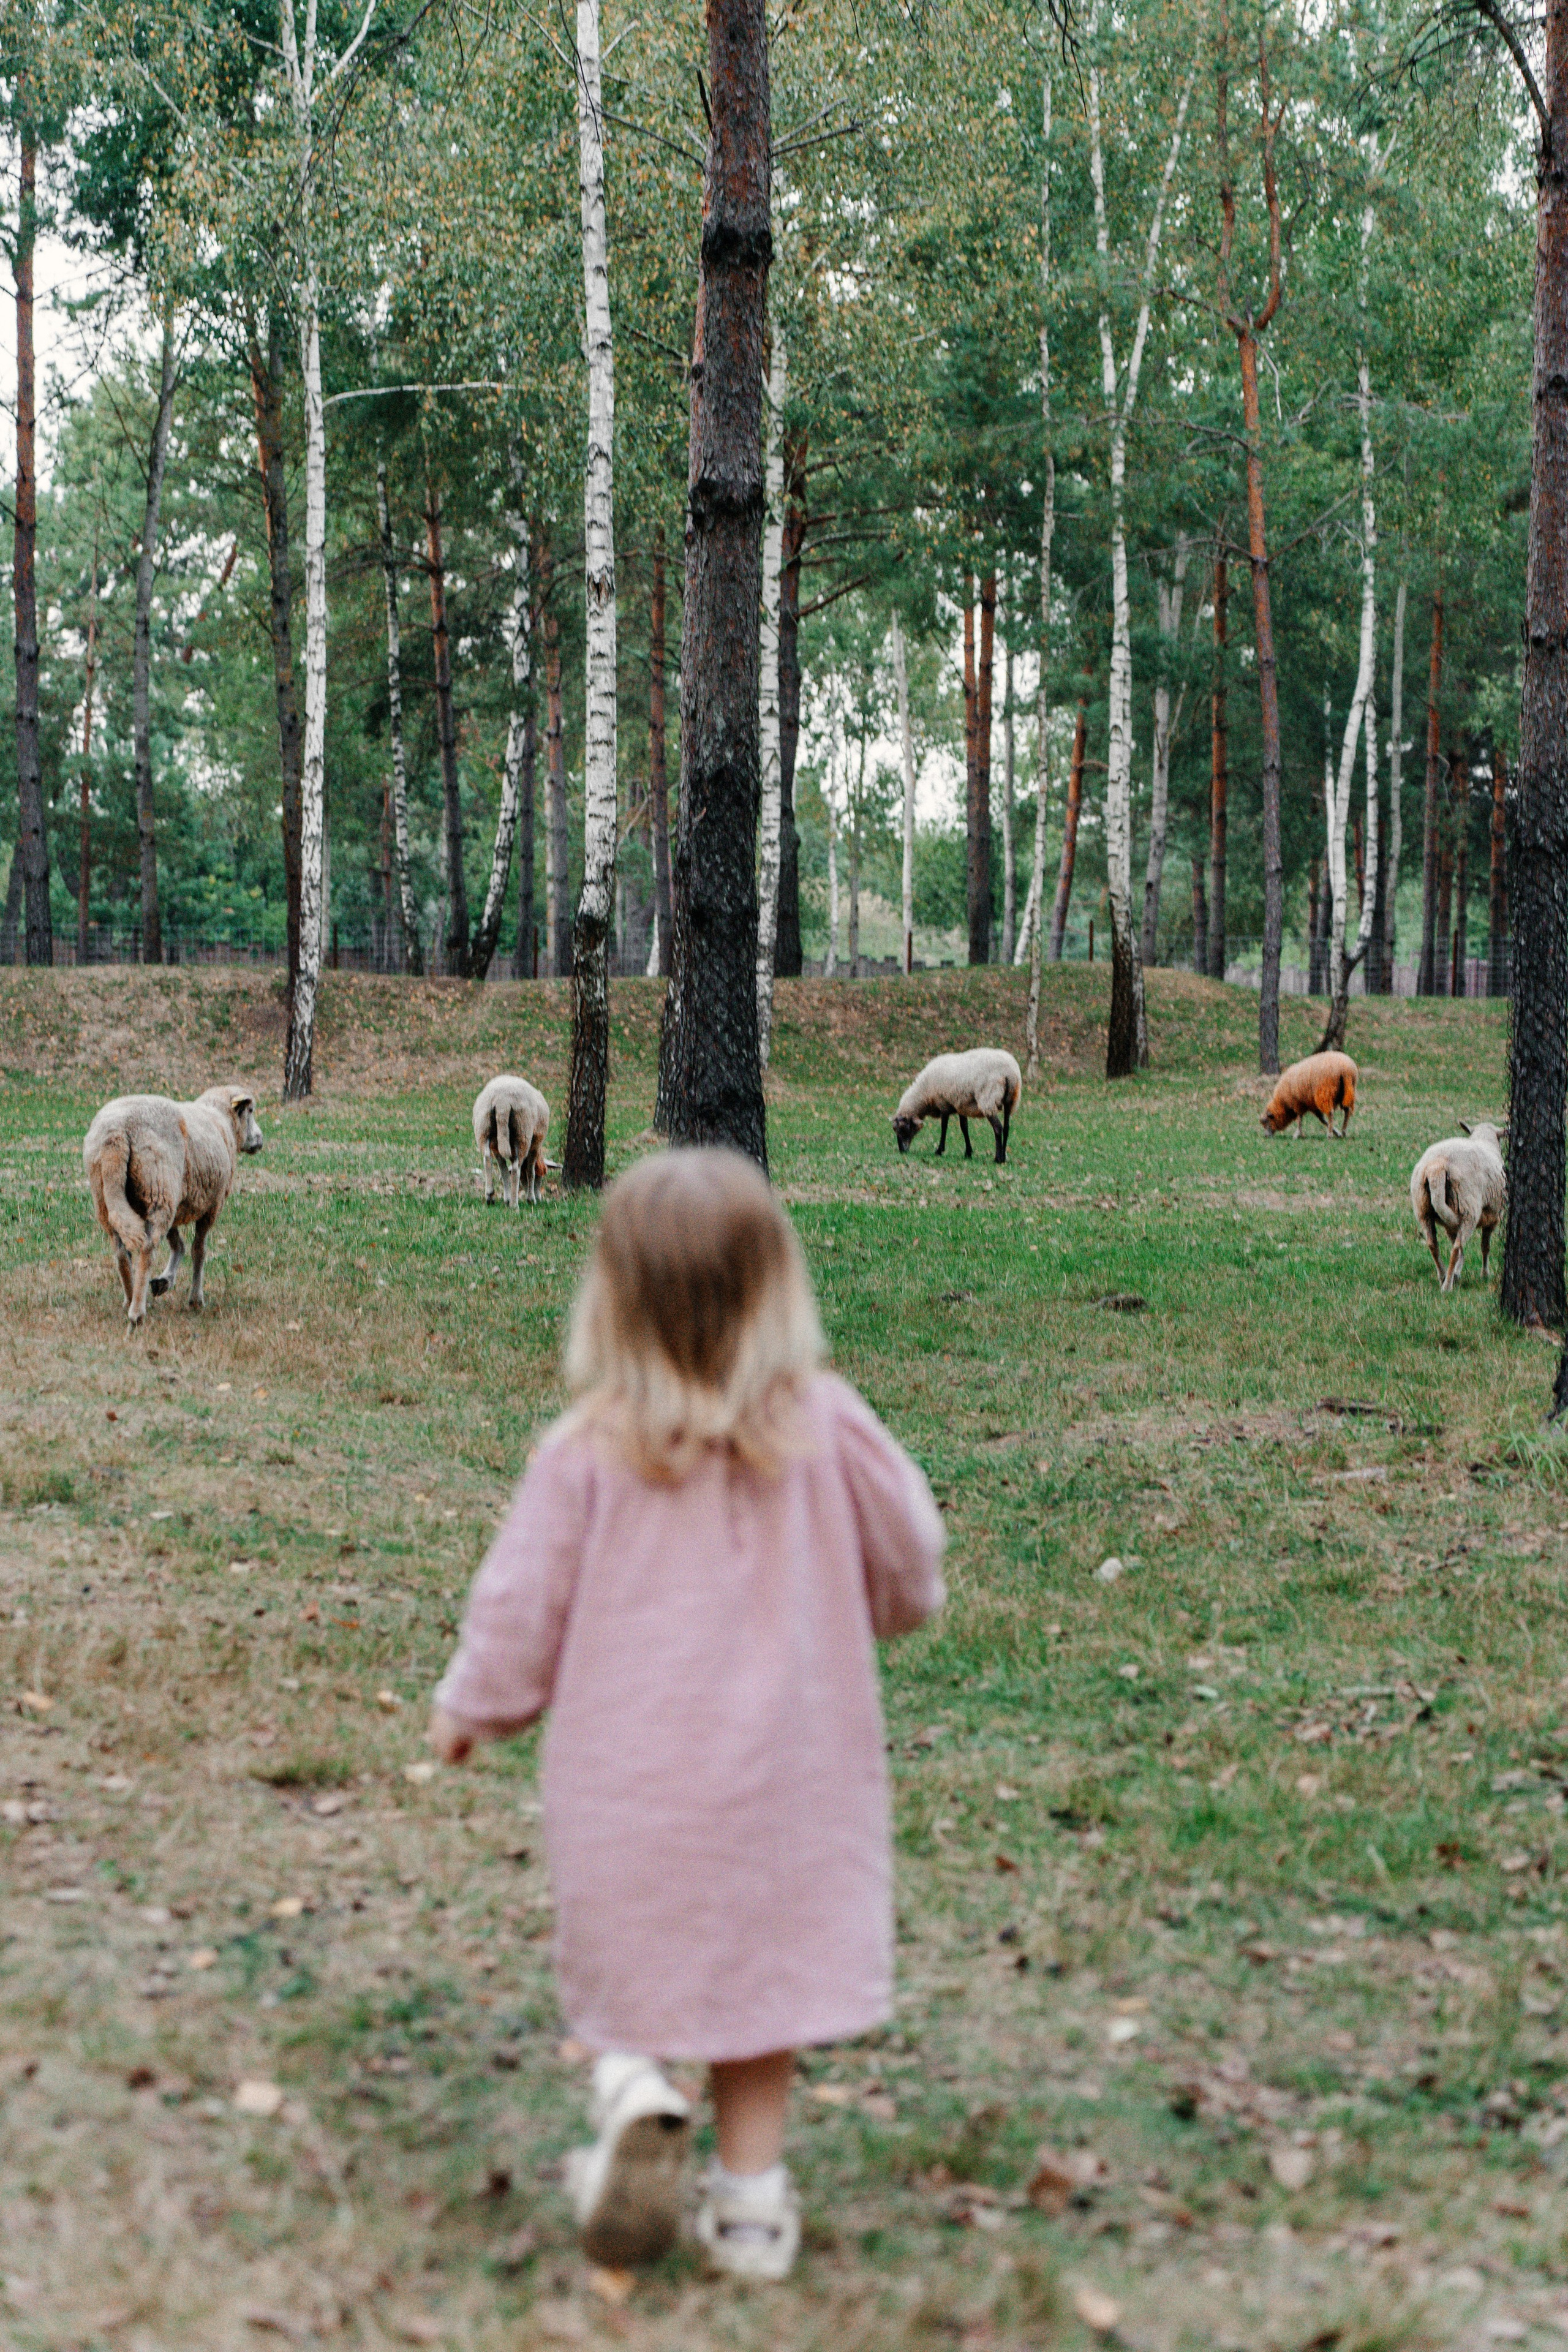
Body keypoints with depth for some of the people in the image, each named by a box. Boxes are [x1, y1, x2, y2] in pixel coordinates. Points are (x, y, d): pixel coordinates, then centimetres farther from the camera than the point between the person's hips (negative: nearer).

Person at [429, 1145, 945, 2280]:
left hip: (625, 1781, -1)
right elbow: (910, 1567, 2)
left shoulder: (588, 1452, -13)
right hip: (778, 1776, 1)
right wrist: (892, 1605, 27)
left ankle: (635, 2087, -7)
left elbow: (523, 1602, -5)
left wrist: (471, 1707, 13)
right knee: (761, 1962, 14)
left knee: (629, 1949, 19)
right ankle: (752, 2196, 18)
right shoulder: (826, 1429, -10)